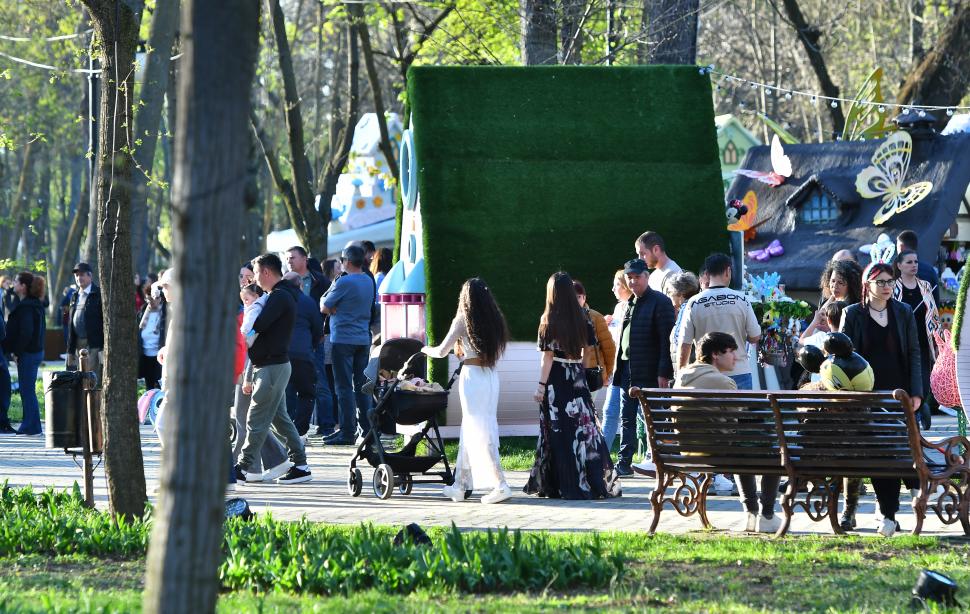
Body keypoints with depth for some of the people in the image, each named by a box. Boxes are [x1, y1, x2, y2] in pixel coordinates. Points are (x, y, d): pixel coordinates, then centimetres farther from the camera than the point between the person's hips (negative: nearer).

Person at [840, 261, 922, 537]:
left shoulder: (904, 313, 7)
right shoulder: (852, 315, 3)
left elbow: (914, 354, 7)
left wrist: (916, 393, -2)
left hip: (900, 395, 1)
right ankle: (888, 514, 3)